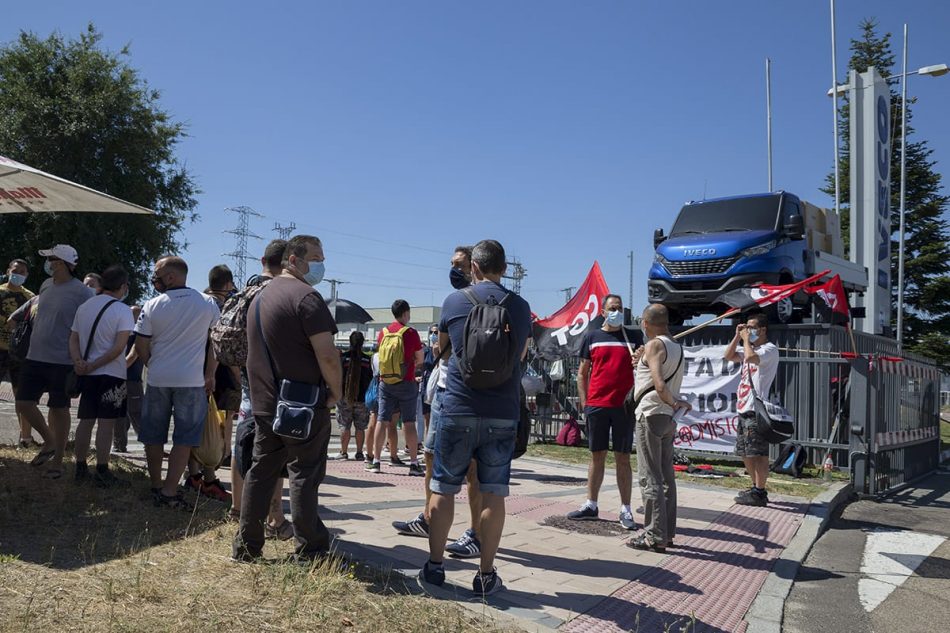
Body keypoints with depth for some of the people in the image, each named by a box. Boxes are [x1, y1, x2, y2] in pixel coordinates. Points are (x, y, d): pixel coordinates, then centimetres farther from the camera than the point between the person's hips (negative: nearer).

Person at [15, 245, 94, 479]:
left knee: (59, 409, 4)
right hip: (35, 357, 7)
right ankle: (49, 441, 30)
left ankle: (57, 461, 17)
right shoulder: (46, 288, 9)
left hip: (62, 361, -7)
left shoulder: (81, 292, -13)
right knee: (24, 403, 6)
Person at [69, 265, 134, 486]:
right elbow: (119, 347, -17)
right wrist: (93, 366, -12)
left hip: (88, 374, 6)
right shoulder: (122, 310, -10)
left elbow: (73, 339, 6)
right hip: (112, 374, -6)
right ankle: (102, 472, 1)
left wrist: (79, 362, -7)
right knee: (106, 423, -2)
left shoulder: (84, 307, 10)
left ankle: (80, 468, 17)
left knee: (85, 421, 12)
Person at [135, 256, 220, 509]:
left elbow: (141, 346, 2)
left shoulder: (152, 306, -3)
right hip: (192, 381, -1)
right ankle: (169, 491, -2)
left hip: (157, 379, 1)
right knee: (184, 439, 2)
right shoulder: (207, 304, -1)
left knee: (154, 436, 15)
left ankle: (156, 486, 24)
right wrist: (209, 375, 8)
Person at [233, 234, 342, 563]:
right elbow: (327, 355, -21)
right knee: (304, 474, 1)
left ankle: (246, 546, 20)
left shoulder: (259, 297, 15)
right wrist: (336, 392, -7)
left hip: (264, 402, 8)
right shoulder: (306, 296, -15)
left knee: (260, 471, 14)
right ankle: (308, 550, 10)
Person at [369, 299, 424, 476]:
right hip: (406, 382, -4)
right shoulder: (411, 332, -8)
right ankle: (414, 464, 1)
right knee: (409, 423, 0)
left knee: (382, 421, 6)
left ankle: (376, 461, 7)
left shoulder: (383, 332, 5)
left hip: (385, 382, 4)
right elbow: (420, 360, -1)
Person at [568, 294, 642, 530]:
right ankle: (590, 506, 17)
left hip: (624, 405, -1)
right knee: (597, 456, 8)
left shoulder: (633, 338, 9)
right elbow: (582, 372, 11)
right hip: (596, 405, 1)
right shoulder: (592, 337, 9)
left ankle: (625, 510, 7)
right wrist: (584, 402, 3)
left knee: (623, 457, 2)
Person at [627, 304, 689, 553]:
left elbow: (659, 385, -23)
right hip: (668, 417, 8)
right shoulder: (677, 347, 13)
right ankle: (667, 532, 18)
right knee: (666, 476, 12)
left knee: (650, 477, -4)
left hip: (651, 414, -8)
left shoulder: (654, 345, -11)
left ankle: (655, 535, -2)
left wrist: (674, 403, -9)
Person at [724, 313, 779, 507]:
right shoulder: (749, 349, 21)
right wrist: (738, 336, 10)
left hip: (757, 411, -10)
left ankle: (759, 493, -1)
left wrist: (747, 339, -9)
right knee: (745, 454, 15)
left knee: (758, 454, -6)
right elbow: (728, 356, 17)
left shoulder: (769, 349, -7)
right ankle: (756, 487, 25)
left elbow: (750, 357, -25)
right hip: (744, 409, 10)